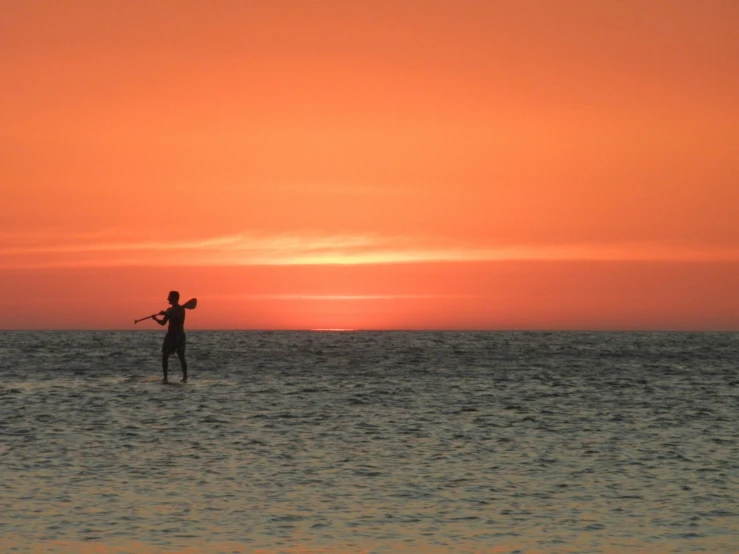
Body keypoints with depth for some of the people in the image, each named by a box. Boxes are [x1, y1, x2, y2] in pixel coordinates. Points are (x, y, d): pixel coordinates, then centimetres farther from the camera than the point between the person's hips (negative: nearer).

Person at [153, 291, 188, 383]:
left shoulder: (180, 309, -7)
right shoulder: (169, 310, 13)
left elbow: (177, 316, -26)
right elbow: (163, 323, 12)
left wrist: (165, 313, -30)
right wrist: (156, 319, -6)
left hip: (179, 335, -7)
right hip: (170, 334, 7)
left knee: (181, 357, -3)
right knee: (164, 356, -1)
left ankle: (185, 377, 2)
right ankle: (165, 377, 4)